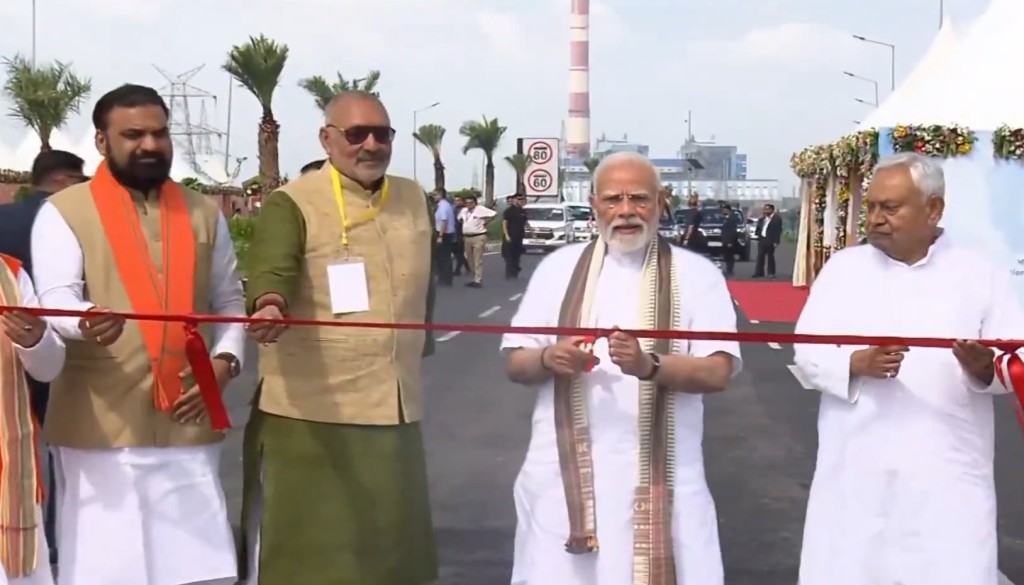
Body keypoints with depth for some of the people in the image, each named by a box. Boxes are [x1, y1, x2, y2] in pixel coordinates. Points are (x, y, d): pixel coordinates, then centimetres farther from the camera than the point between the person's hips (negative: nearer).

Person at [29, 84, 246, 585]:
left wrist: (224, 361, 1)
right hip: (102, 423, -3)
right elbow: (55, 299, -10)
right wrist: (84, 321, -32)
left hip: (187, 421, 3)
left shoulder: (203, 213, 14)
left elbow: (229, 299, 18)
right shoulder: (64, 212, 1)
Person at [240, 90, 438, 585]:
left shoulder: (414, 200, 11)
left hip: (396, 412, 6)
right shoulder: (291, 204, -8)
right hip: (311, 415, -5)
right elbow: (272, 270, -27)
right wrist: (270, 307, -47)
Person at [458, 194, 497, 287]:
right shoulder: (464, 211, 13)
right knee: (471, 261, 12)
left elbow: (494, 214, -13)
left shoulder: (480, 209, -9)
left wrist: (486, 222, -6)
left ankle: (478, 281, -8)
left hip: (478, 237, -8)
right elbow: (460, 218, 33)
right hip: (467, 237, 8)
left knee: (478, 261, -9)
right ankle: (475, 279, 21)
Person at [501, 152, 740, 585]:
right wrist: (548, 359, -14)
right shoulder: (558, 268, 8)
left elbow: (718, 372, -8)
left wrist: (649, 365, -26)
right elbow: (515, 363, 9)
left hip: (659, 476, -1)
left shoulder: (696, 274, 1)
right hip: (565, 474, 2)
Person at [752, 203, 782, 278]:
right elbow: (758, 227, 16)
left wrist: (776, 242, -16)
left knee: (770, 257, 2)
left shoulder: (777, 218, -7)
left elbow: (778, 230, -11)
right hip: (762, 239, 6)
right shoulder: (762, 218, 15)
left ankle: (771, 273, 10)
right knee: (760, 256, 3)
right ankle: (759, 272, 5)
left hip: (770, 241, -6)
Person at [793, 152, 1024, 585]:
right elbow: (808, 353, 1)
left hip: (948, 476, -1)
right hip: (855, 474, 1)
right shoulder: (843, 267, 7)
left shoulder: (981, 273, 6)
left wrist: (984, 367, -20)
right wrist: (858, 363, -18)